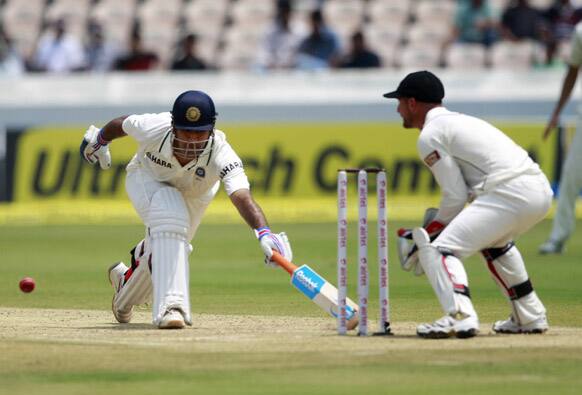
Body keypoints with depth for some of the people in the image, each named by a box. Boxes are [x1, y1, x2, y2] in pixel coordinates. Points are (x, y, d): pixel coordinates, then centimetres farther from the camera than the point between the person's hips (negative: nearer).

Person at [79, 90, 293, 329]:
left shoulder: (220, 153, -43)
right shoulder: (153, 129, -39)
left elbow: (241, 197, -57)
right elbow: (123, 124, -15)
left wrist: (264, 233, -74)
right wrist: (100, 140, 6)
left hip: (194, 194, 2)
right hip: (147, 179, -2)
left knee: (164, 251, 13)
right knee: (170, 218, -33)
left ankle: (126, 280, 49)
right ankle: (170, 305, -36)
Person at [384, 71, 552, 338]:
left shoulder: (430, 135, 1)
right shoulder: (460, 121, 30)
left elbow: (456, 196, -2)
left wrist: (431, 230, 12)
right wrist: (439, 226, 25)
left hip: (508, 193, -9)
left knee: (442, 249, -9)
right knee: (495, 242, 36)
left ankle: (460, 317, -29)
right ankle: (530, 318, 35)